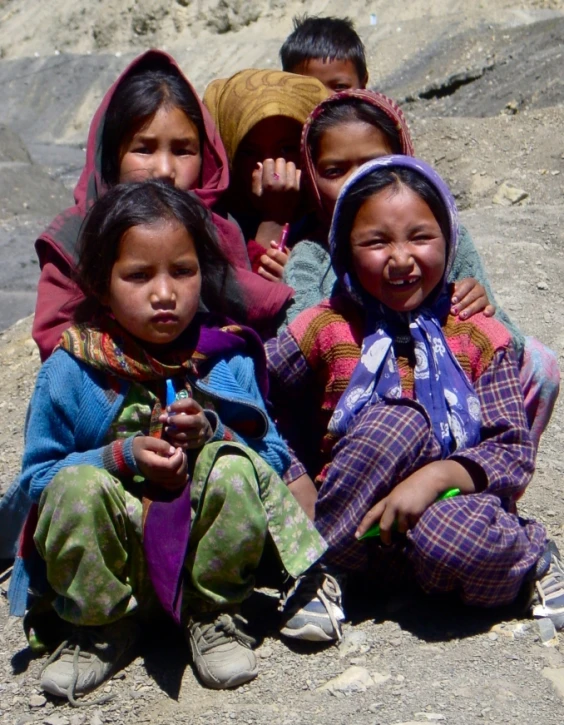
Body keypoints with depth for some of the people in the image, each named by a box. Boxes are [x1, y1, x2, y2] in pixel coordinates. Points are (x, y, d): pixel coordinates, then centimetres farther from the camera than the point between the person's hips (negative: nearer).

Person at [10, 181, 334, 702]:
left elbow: (275, 460, 2)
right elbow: (36, 476, -2)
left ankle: (213, 617, -3)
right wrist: (121, 457, -18)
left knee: (233, 467, -27)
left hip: (205, 543, 1)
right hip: (110, 557, 0)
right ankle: (103, 627, -2)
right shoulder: (72, 370, -5)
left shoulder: (230, 359, -1)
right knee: (77, 485, -30)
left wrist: (216, 435, -19)